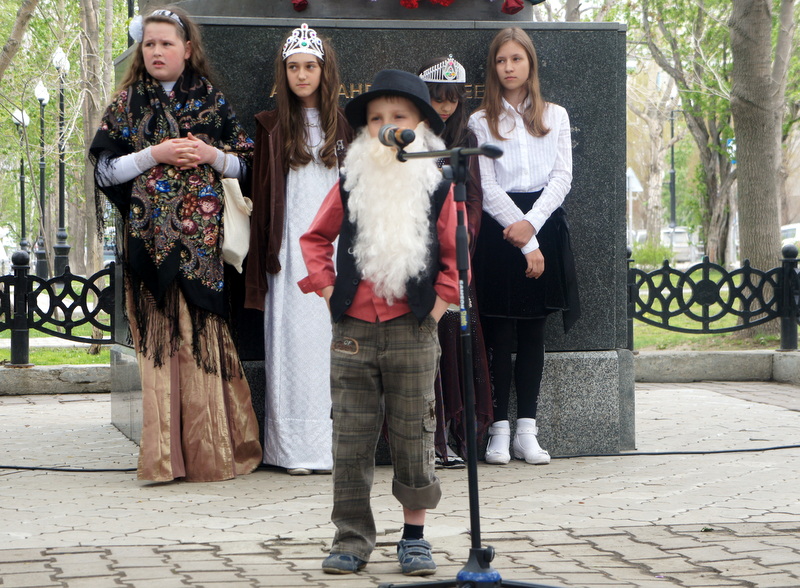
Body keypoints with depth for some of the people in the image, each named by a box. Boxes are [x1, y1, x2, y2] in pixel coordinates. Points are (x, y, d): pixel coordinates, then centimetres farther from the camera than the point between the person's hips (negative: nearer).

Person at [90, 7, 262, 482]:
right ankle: (165, 455, -3)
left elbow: (243, 165, 13)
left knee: (204, 333, -2)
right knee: (160, 335, -5)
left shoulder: (212, 101, 10)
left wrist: (211, 155, -6)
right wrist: (155, 154, -10)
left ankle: (211, 450, 4)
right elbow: (105, 171, 2)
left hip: (203, 235, 1)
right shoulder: (128, 104, 8)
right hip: (151, 234, -1)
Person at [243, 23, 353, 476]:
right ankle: (298, 448, -3)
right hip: (292, 251, -2)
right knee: (296, 342, -5)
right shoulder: (273, 128, 7)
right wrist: (266, 257, -2)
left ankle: (336, 445, 2)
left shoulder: (344, 126, 12)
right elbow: (262, 198, 5)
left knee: (337, 344, -2)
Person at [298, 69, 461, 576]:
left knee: (413, 437, 4)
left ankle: (415, 535, 15)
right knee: (351, 438, 4)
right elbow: (315, 238, 17)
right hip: (353, 330, 2)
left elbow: (456, 253, 7)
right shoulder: (351, 185, 6)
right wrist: (326, 287, 7)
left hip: (413, 331, -2)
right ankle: (352, 538, 11)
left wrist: (440, 302, -1)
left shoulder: (438, 186, 1)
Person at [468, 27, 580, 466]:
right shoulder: (481, 121, 5)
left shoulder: (555, 116, 13)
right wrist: (525, 244, -11)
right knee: (500, 333, -4)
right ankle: (499, 429, -2)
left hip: (544, 226, 2)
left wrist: (531, 224, -12)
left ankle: (526, 430, 5)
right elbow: (487, 187, -3)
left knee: (534, 331, 3)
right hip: (498, 229, -2)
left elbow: (562, 177, 4)